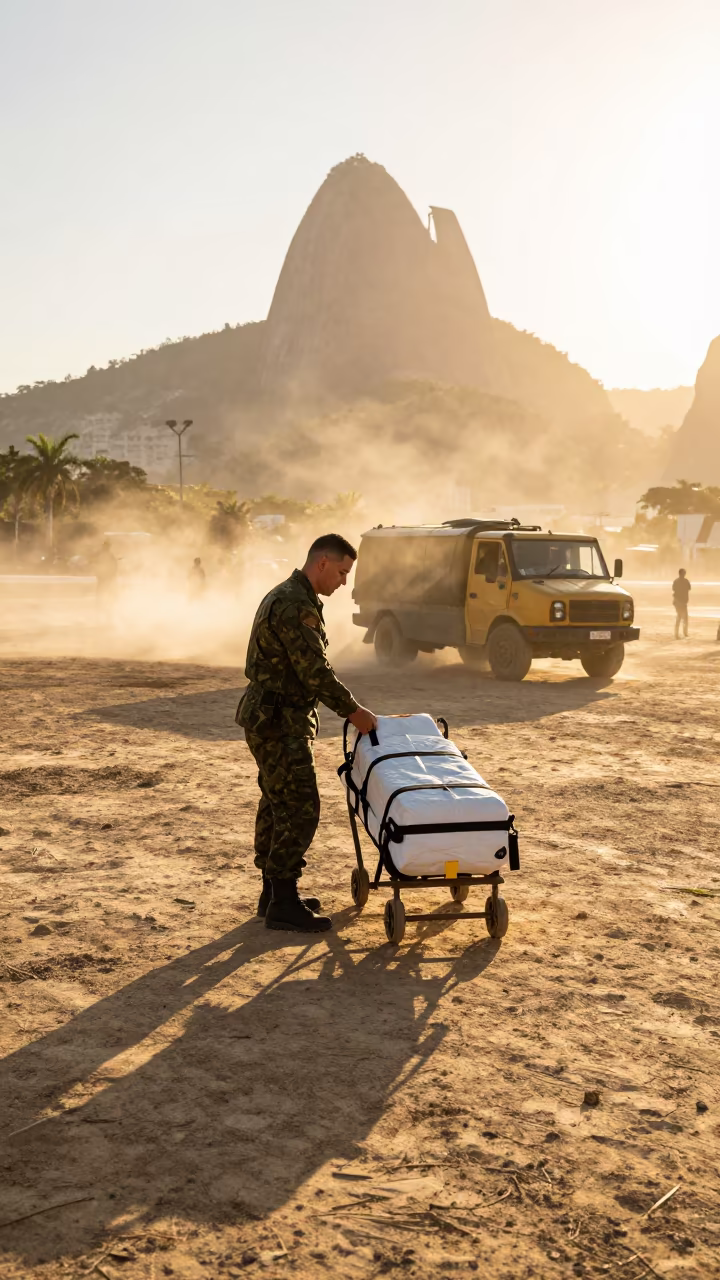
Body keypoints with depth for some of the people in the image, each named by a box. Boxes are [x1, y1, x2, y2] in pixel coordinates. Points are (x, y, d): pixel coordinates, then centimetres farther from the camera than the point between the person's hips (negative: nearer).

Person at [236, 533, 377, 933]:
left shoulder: (287, 596, 15)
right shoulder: (295, 606, -20)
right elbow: (316, 671, -22)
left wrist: (348, 708, 19)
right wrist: (353, 711, -12)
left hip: (271, 718, 11)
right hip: (279, 721, -11)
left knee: (277, 805, 16)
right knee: (300, 808, -9)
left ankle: (274, 892, 25)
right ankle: (284, 904, -4)